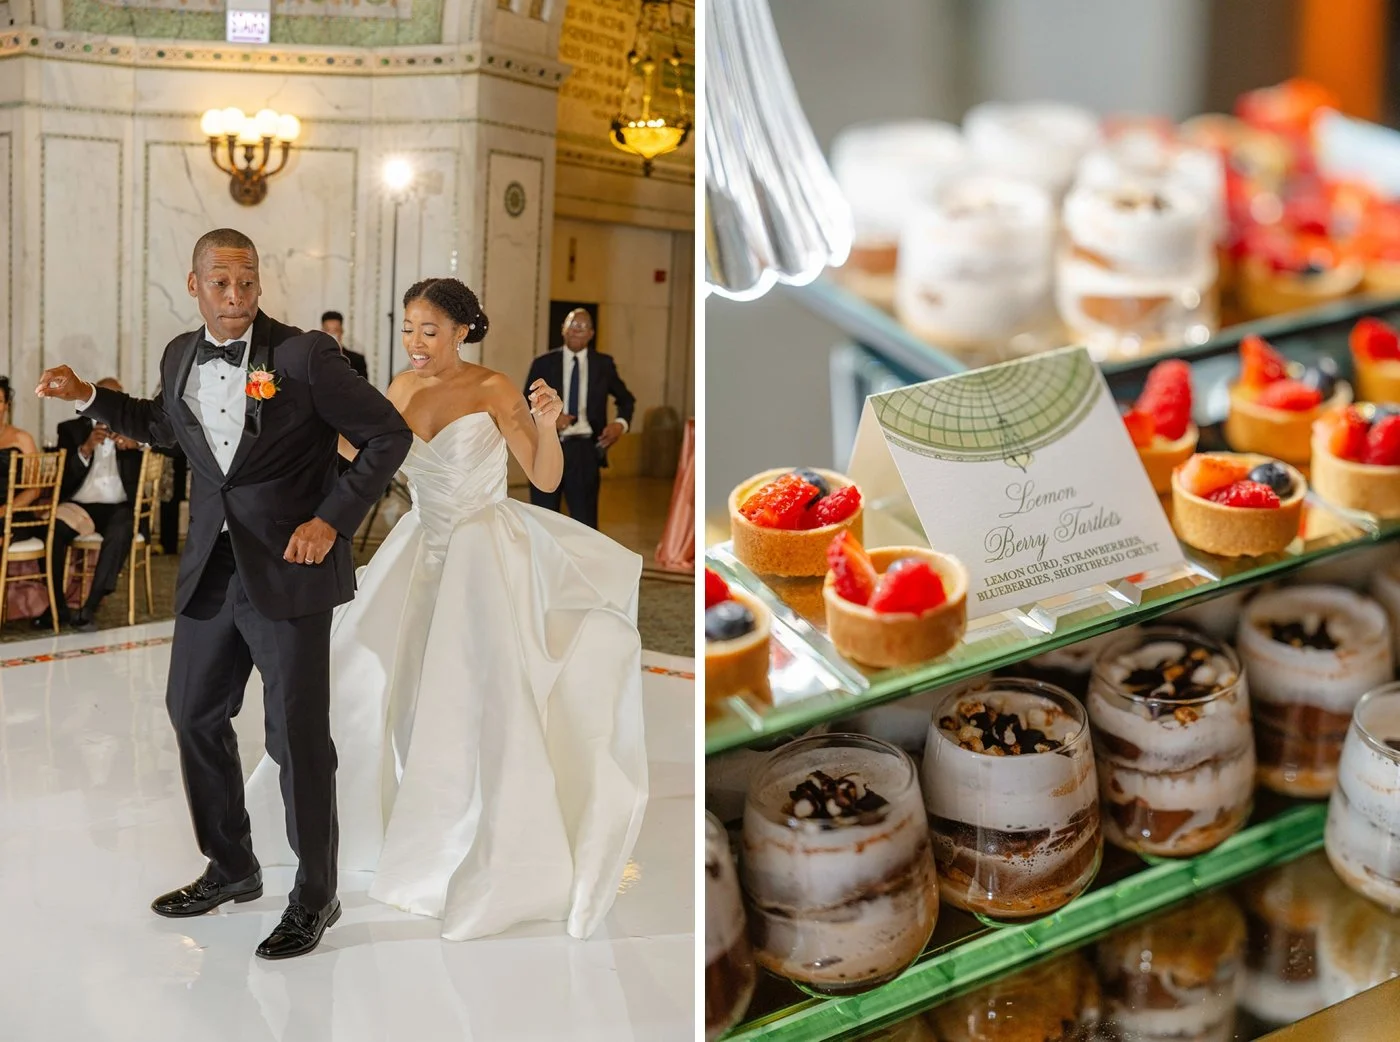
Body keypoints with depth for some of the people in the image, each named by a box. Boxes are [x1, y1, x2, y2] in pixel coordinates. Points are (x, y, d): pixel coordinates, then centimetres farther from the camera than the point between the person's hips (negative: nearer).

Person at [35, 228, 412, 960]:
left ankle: (314, 895, 16)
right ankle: (230, 868, 36)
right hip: (211, 569, 7)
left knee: (297, 733, -1)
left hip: (289, 569, -6)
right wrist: (89, 398, 15)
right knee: (194, 714, 16)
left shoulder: (304, 354, -13)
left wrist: (333, 519, -15)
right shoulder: (180, 356, 6)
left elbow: (389, 436, -9)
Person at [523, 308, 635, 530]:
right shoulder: (543, 363, 4)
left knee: (584, 520, -2)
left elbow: (625, 398, 19)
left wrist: (621, 423, -1)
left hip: (585, 451, 0)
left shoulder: (603, 364, 7)